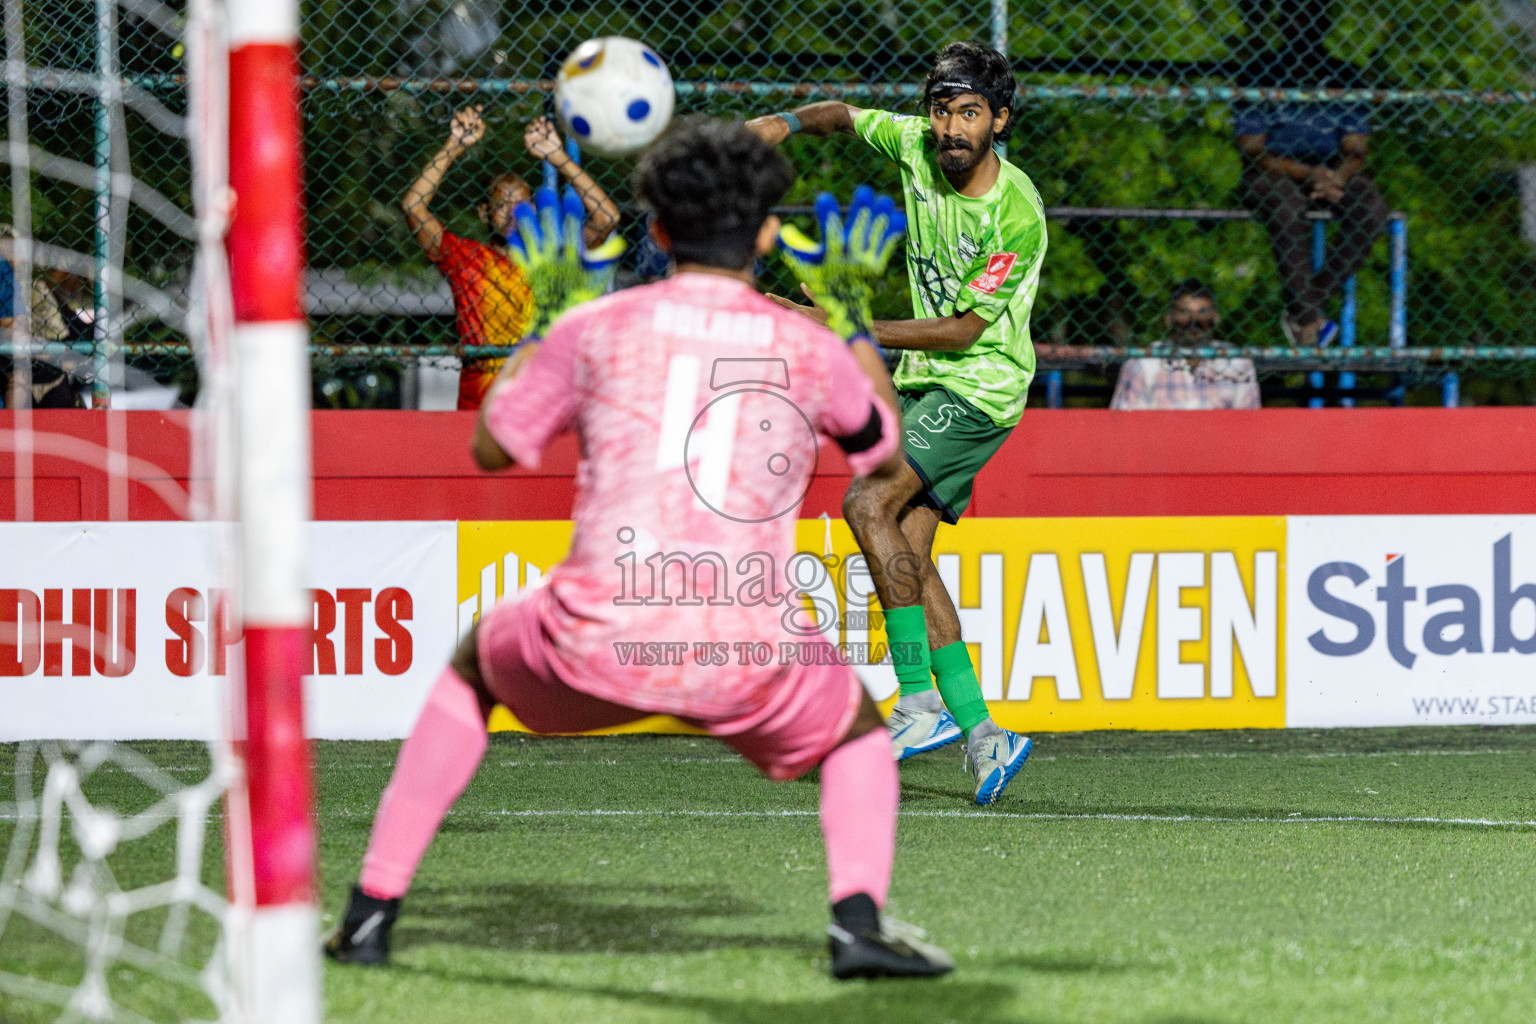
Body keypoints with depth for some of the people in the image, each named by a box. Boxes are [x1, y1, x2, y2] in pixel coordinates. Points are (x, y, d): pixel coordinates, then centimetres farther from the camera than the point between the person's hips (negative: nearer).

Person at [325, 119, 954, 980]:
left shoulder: (600, 327, 8)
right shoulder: (807, 349, 9)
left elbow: (493, 447, 22)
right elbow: (881, 451, 30)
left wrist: (540, 326, 38)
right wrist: (862, 340, 47)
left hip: (598, 636, 0)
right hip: (744, 656, 0)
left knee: (474, 667, 33)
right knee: (860, 733, 30)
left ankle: (374, 909, 26)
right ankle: (859, 917, 0)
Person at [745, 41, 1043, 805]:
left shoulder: (1017, 216, -22)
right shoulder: (916, 146, -3)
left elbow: (963, 329, -20)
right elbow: (847, 116, 17)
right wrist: (789, 122, -4)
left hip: (979, 385, -8)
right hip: (922, 381, 8)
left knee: (868, 504, -23)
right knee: (906, 550, 0)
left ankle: (920, 701, -22)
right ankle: (980, 732, 2)